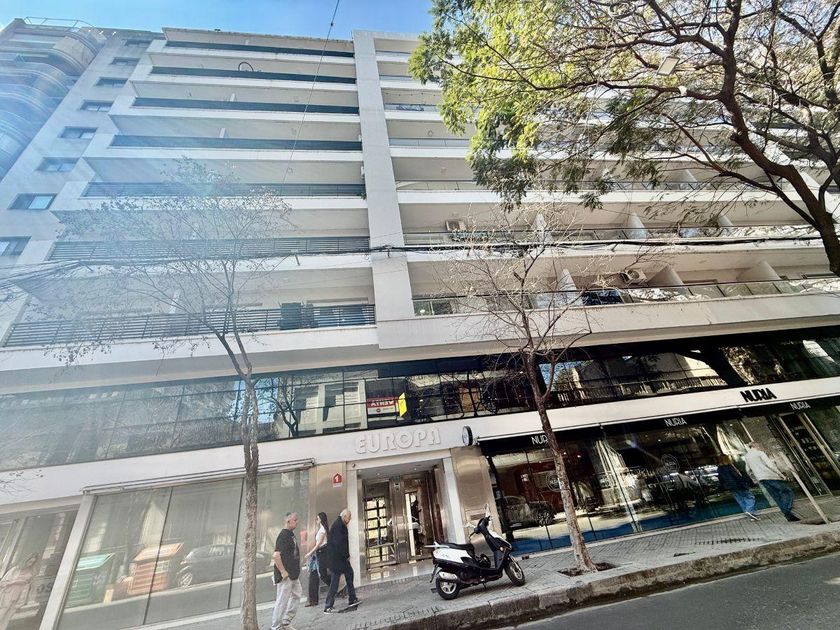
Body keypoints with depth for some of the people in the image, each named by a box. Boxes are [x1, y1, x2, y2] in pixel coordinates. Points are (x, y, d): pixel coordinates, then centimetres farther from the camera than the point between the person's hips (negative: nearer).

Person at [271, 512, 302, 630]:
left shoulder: (291, 534, 9)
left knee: (296, 595, 17)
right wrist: (283, 572, -23)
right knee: (282, 600, 2)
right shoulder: (283, 535, -22)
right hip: (286, 575, -10)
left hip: (293, 574, 10)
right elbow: (276, 555, -28)